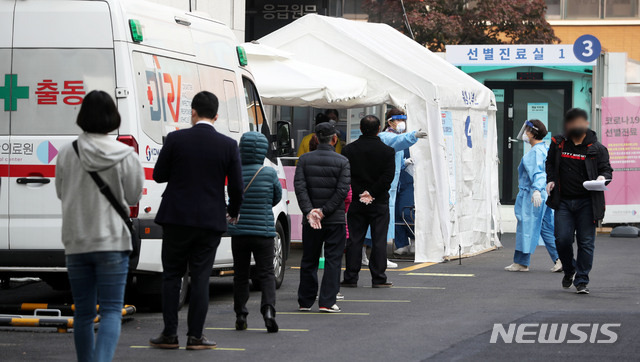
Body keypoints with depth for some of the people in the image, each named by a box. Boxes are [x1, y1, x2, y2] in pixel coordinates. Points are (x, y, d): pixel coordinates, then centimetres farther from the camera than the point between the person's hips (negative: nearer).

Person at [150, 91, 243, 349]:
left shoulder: (175, 139, -6)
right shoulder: (228, 145, -3)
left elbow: (159, 175, 1)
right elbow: (236, 185, 1)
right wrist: (233, 211, 19)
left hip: (176, 218, -1)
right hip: (210, 221, 1)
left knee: (172, 276, 8)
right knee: (201, 278, 5)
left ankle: (170, 334, 6)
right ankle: (195, 336, 3)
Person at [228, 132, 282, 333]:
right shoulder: (269, 173, -7)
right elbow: (277, 197, 8)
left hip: (239, 231, 1)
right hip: (263, 231, -1)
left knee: (240, 275, 13)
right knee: (266, 274, 4)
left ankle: (240, 316, 14)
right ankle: (268, 308, -17)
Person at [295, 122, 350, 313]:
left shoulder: (305, 160, 1)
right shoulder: (342, 161, -3)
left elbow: (300, 187, -8)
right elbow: (342, 190, -11)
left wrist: (309, 212, -14)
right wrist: (324, 211, -11)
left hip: (310, 220, 2)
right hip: (336, 220, -2)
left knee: (309, 261, 11)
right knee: (333, 260, 2)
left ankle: (305, 301, 14)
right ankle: (327, 302, -4)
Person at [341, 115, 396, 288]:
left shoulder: (349, 149, 0)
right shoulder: (387, 151, -5)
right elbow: (388, 176, -12)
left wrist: (360, 194, -5)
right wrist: (372, 194, -9)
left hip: (357, 202, 2)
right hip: (379, 203, -2)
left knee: (354, 240, 6)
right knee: (379, 241, 2)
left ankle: (350, 278, 6)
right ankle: (378, 279, 1)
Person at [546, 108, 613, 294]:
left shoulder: (596, 148, -1)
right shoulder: (558, 143, 6)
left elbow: (607, 169, 4)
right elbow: (550, 163, 23)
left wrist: (603, 177, -18)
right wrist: (551, 179, 7)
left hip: (586, 202, -2)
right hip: (563, 201, 2)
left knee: (586, 242, -1)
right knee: (562, 239, -3)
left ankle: (582, 281, 7)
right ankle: (569, 270, 25)